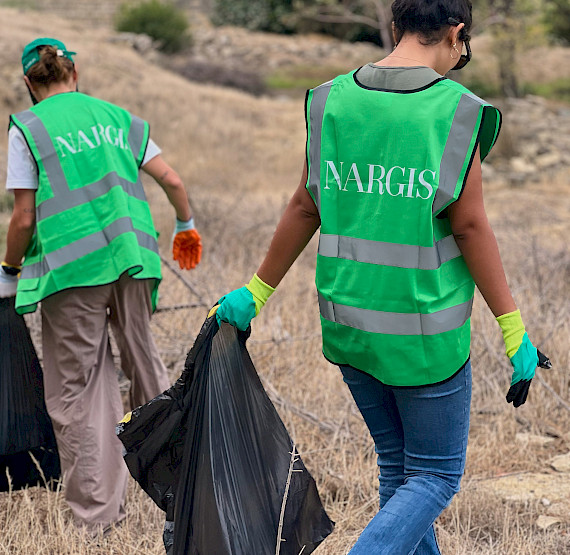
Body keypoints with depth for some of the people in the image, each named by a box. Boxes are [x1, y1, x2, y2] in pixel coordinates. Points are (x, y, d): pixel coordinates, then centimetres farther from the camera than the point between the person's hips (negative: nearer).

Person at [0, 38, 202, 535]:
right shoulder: (116, 117, 14)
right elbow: (172, 181, 13)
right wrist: (186, 227, 31)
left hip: (71, 269, -4)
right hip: (131, 258, 4)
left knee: (76, 389, 2)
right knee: (144, 363, 19)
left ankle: (97, 516, 3)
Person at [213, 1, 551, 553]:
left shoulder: (332, 101, 0)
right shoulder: (456, 111, -12)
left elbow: (304, 209, 4)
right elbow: (470, 227, -12)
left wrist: (255, 293, 15)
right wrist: (514, 332, -6)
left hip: (348, 322, 5)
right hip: (423, 332, -5)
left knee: (398, 466, 20)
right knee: (435, 475, 9)